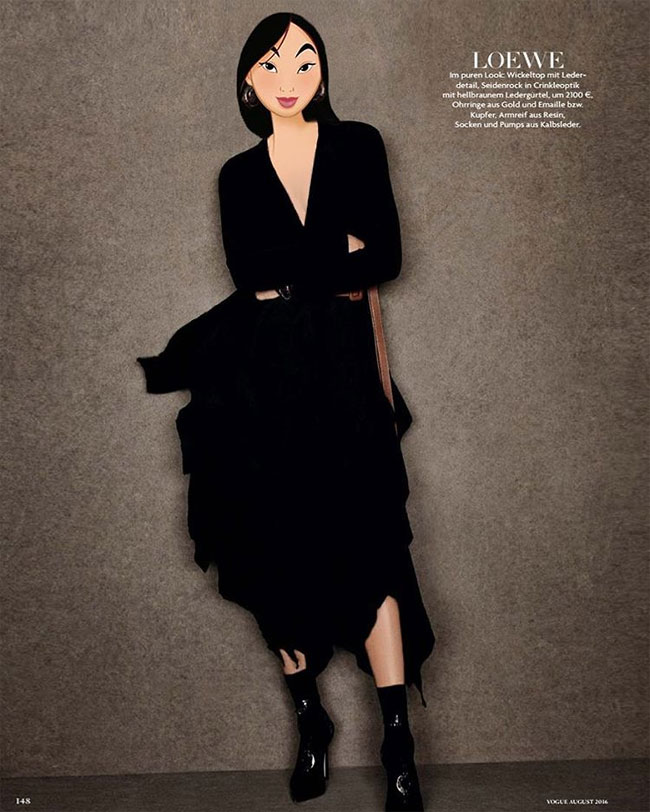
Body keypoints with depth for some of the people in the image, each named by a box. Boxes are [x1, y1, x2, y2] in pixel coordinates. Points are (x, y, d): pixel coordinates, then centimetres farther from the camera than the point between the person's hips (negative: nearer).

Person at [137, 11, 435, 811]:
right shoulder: (238, 175, 13)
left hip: (339, 366, -2)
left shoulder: (357, 145, 9)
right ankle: (310, 719, 19)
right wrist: (339, 255, -5)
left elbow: (387, 257, -2)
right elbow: (248, 271, -3)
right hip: (258, 381, 2)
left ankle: (398, 741, -2)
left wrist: (291, 278, -5)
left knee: (364, 542, -8)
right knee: (276, 549, 3)